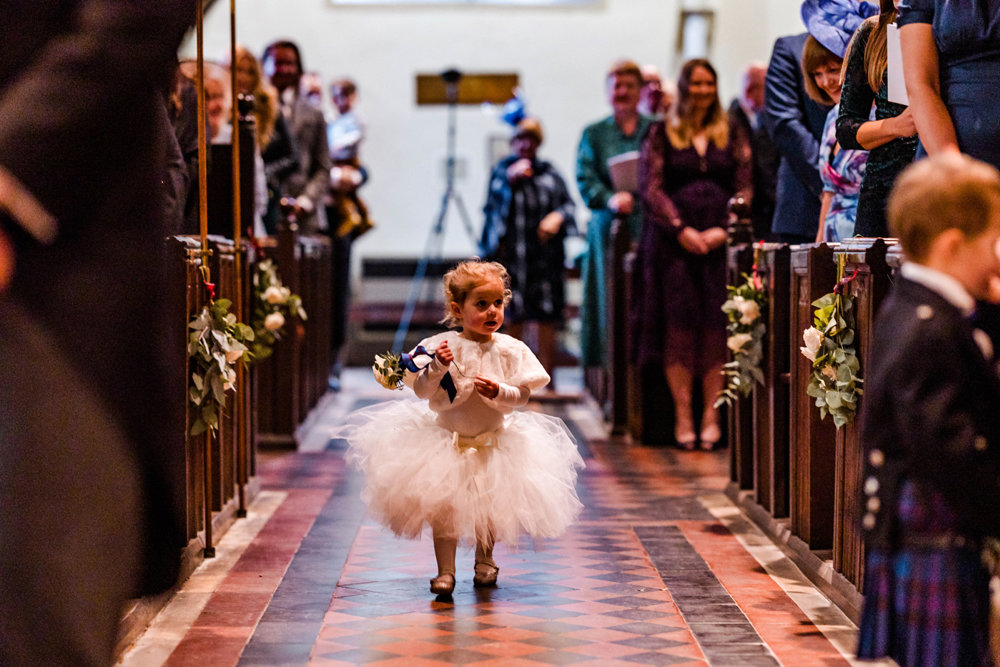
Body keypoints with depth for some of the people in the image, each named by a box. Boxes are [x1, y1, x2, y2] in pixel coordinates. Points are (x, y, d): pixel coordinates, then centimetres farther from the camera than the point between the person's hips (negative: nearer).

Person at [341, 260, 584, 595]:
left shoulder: (510, 350, -7)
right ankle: (445, 571, 6)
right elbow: (421, 391, -10)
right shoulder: (442, 346, -11)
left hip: (493, 441, 1)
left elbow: (522, 394, -8)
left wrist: (498, 391, -26)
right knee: (443, 507, -4)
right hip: (446, 439, -1)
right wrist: (437, 369, -27)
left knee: (490, 507, 12)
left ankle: (484, 560, 36)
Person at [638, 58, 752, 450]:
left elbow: (744, 188, 8)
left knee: (716, 322, -6)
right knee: (679, 321, -7)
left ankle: (711, 414, -5)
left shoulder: (733, 135, 14)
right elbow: (651, 187, 2)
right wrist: (682, 230, -10)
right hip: (672, 239, -1)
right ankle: (682, 415, -7)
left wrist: (723, 230, -7)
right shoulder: (661, 135, 9)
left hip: (720, 240, 1)